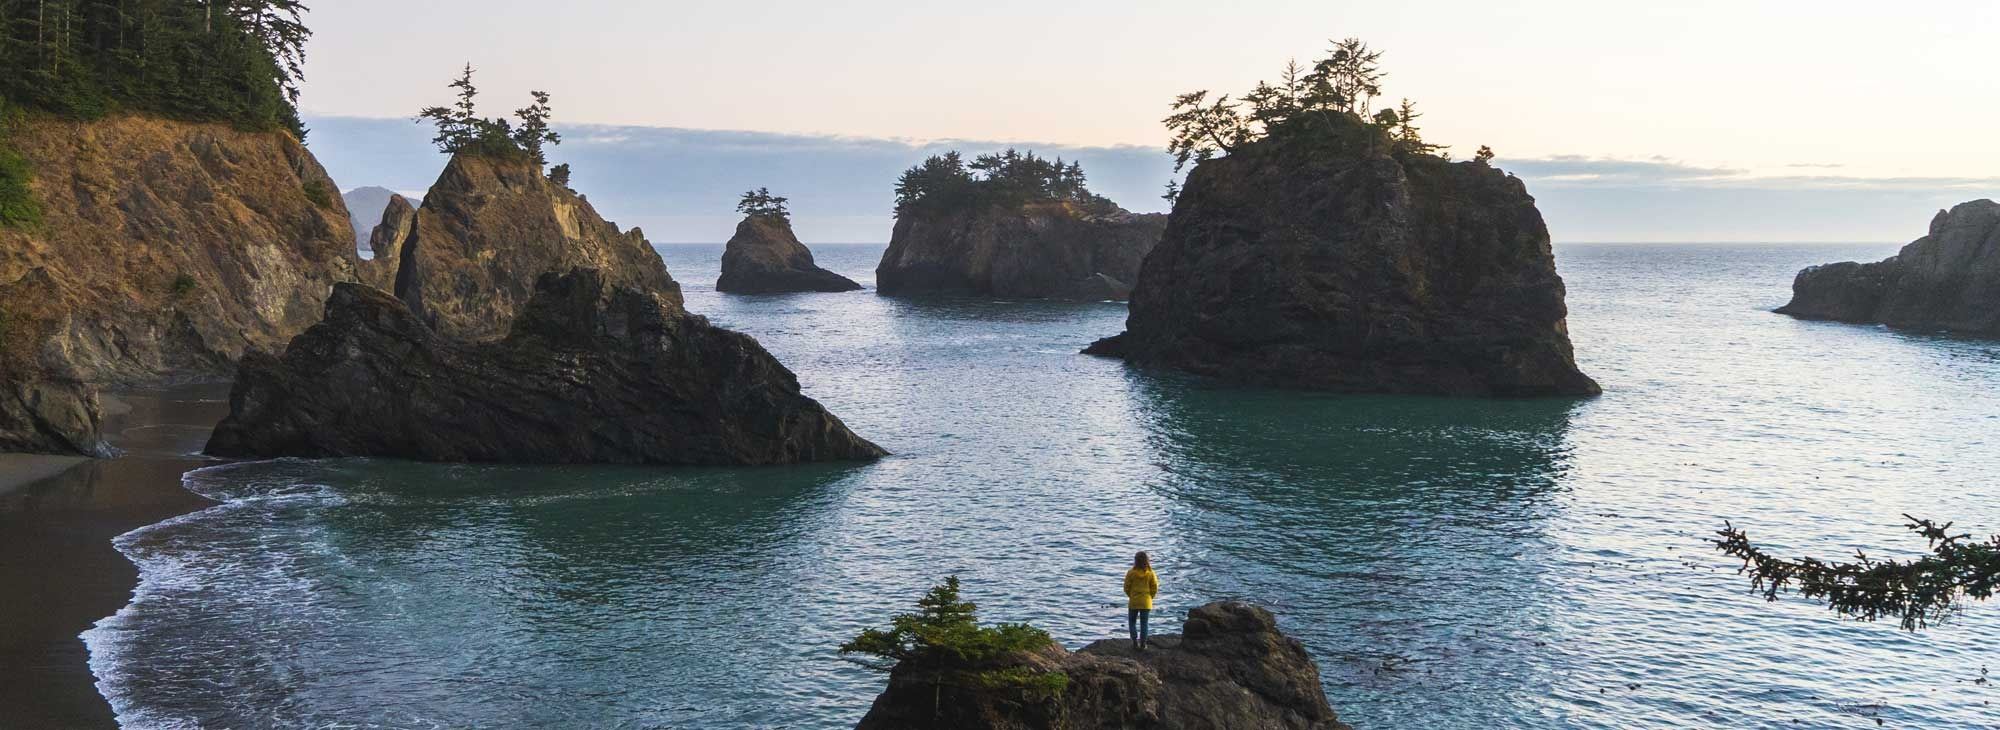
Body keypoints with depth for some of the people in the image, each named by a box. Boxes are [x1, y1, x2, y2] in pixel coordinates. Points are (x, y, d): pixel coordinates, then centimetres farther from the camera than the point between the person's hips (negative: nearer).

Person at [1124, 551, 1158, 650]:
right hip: (1146, 602, 1)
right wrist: (1149, 597, 12)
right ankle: (1143, 644, 8)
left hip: (1133, 602, -1)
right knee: (1144, 623, 10)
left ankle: (1135, 642, 5)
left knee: (1132, 622, 13)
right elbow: (1154, 588, -3)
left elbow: (1126, 588, -6)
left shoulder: (1131, 573, -12)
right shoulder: (1150, 573, -7)